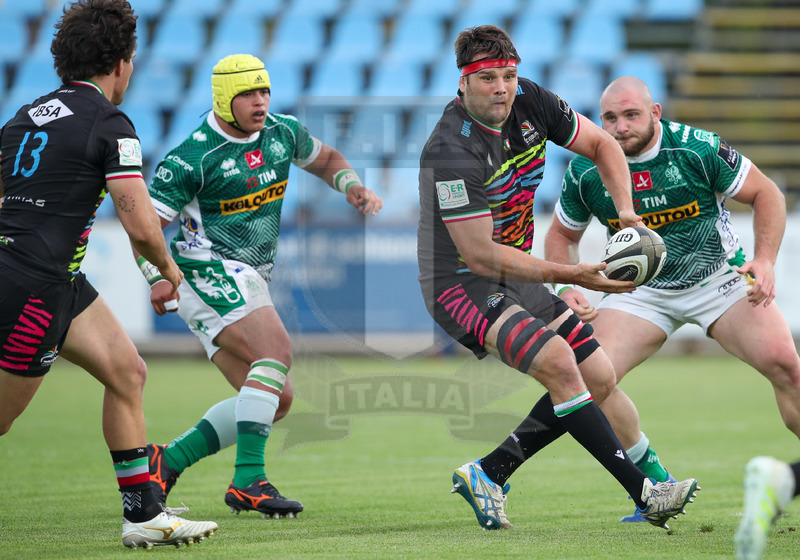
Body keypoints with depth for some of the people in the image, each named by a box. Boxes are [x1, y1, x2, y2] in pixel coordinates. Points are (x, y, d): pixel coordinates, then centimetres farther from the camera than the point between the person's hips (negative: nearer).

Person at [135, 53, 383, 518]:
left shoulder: (282, 133, 7)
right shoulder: (195, 157, -13)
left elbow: (325, 159, 27)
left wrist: (354, 187, 6)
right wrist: (158, 278, -25)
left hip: (249, 280, 8)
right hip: (209, 271, -8)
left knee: (275, 399, 3)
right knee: (276, 349, -28)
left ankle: (168, 462, 7)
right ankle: (249, 480, -32)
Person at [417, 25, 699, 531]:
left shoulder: (530, 101, -5)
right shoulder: (452, 153, -27)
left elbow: (602, 143, 10)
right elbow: (480, 256, -27)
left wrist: (626, 208, -8)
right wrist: (571, 275, -29)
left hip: (516, 276, 9)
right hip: (461, 284, -9)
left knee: (600, 378, 5)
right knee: (558, 363, -27)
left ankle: (488, 473, 8)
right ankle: (642, 492, -24)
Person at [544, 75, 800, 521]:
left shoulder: (699, 149, -19)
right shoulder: (586, 171, -11)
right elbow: (562, 235, 7)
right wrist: (566, 288, -10)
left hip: (721, 277, -2)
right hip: (641, 290, 2)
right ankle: (657, 485, -1)